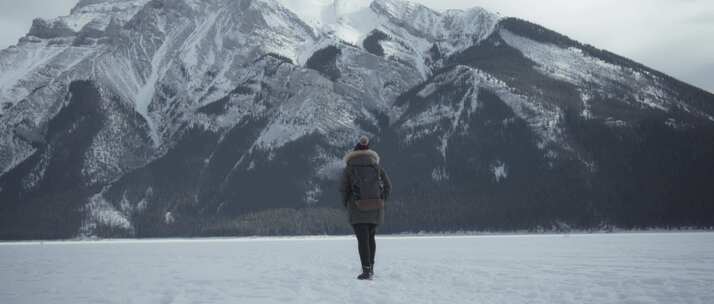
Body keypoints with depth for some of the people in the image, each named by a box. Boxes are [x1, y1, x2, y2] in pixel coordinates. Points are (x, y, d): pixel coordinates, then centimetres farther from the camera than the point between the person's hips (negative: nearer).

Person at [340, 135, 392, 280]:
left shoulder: (349, 168, 3)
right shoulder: (377, 166, 10)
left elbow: (343, 188, -3)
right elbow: (388, 186, 3)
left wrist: (346, 204, 11)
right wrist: (380, 201, 12)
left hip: (357, 208, -3)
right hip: (376, 208, 3)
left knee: (362, 240, -1)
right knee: (371, 237, 20)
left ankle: (367, 271, -10)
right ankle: (370, 268, 23)